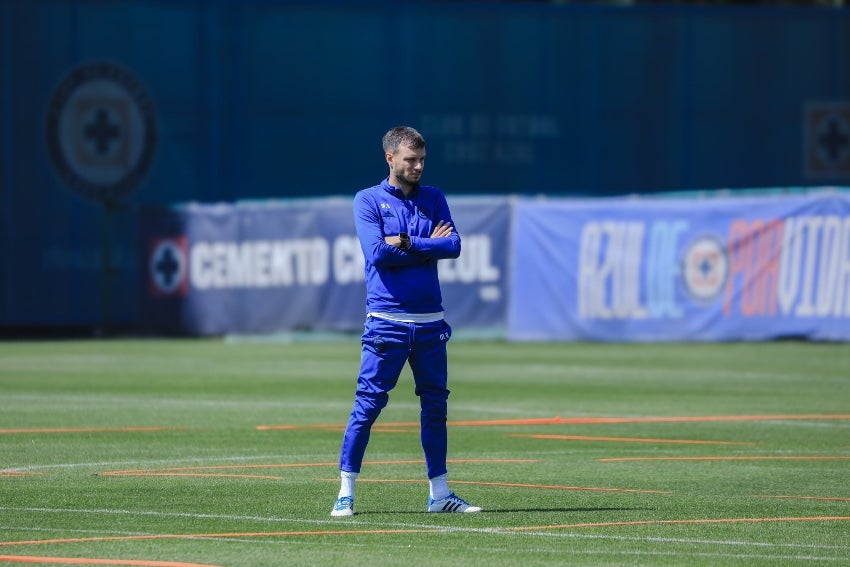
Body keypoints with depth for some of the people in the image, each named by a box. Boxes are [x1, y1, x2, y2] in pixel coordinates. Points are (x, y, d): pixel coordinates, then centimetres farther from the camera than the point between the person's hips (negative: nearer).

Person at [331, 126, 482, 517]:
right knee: (367, 405, -5)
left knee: (436, 405, 8)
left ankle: (439, 493, 16)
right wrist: (429, 245, -6)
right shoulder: (368, 200, 1)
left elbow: (453, 246, -2)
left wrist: (406, 242, -10)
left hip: (430, 322, 4)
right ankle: (346, 492, 0)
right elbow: (378, 254, -13)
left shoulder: (434, 199, 12)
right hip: (386, 320, -4)